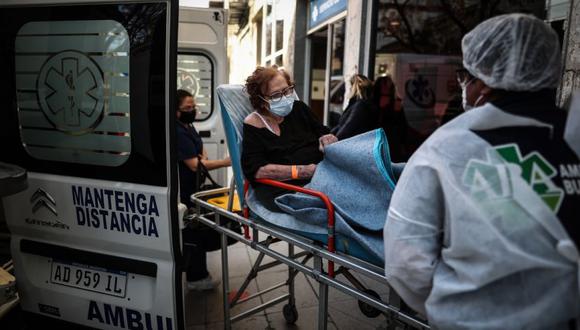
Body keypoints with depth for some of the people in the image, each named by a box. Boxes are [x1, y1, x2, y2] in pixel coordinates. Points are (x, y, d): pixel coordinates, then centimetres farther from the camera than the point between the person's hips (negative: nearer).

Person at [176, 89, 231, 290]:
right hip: (184, 192, -10)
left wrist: (203, 156, -4)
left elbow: (201, 148, 20)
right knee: (194, 233, -3)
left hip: (191, 188, 10)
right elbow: (195, 165, -28)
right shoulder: (178, 133, -24)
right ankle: (197, 277, 9)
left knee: (190, 231, 20)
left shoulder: (188, 126, 9)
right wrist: (225, 162, -30)